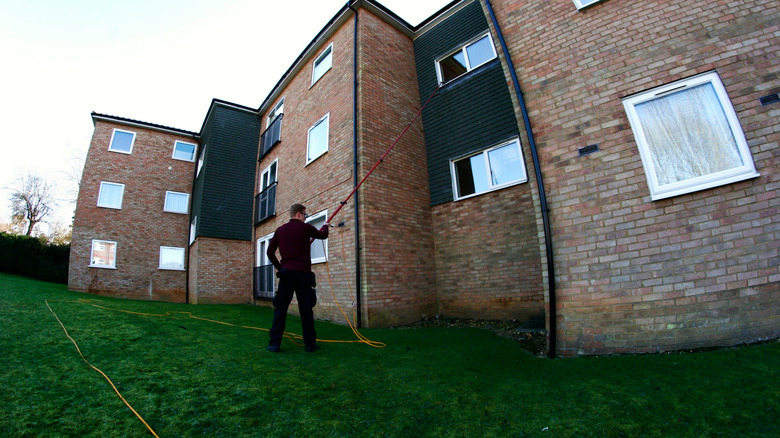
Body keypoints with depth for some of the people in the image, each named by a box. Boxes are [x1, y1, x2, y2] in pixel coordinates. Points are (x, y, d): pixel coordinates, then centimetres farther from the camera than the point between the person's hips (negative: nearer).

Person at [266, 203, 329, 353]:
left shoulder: (280, 230, 10)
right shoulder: (305, 227, -1)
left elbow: (270, 252, 10)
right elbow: (323, 235, 17)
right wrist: (326, 226, 38)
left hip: (286, 272, 3)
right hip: (302, 273, -3)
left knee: (280, 308, 7)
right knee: (306, 309, 3)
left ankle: (274, 343, 7)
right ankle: (310, 344, 10)